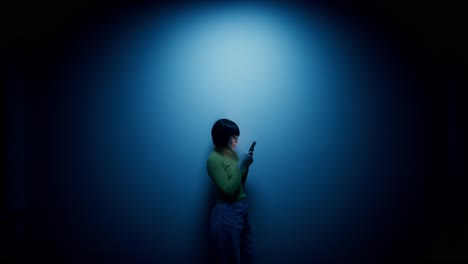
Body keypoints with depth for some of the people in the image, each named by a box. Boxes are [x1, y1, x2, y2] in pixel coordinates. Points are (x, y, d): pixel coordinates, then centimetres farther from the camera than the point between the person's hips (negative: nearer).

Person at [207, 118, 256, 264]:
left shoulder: (232, 153, 6)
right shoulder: (214, 158, -17)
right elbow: (229, 191, -22)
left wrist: (246, 166, 0)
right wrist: (240, 165, -18)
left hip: (241, 210, 8)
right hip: (227, 214, -8)